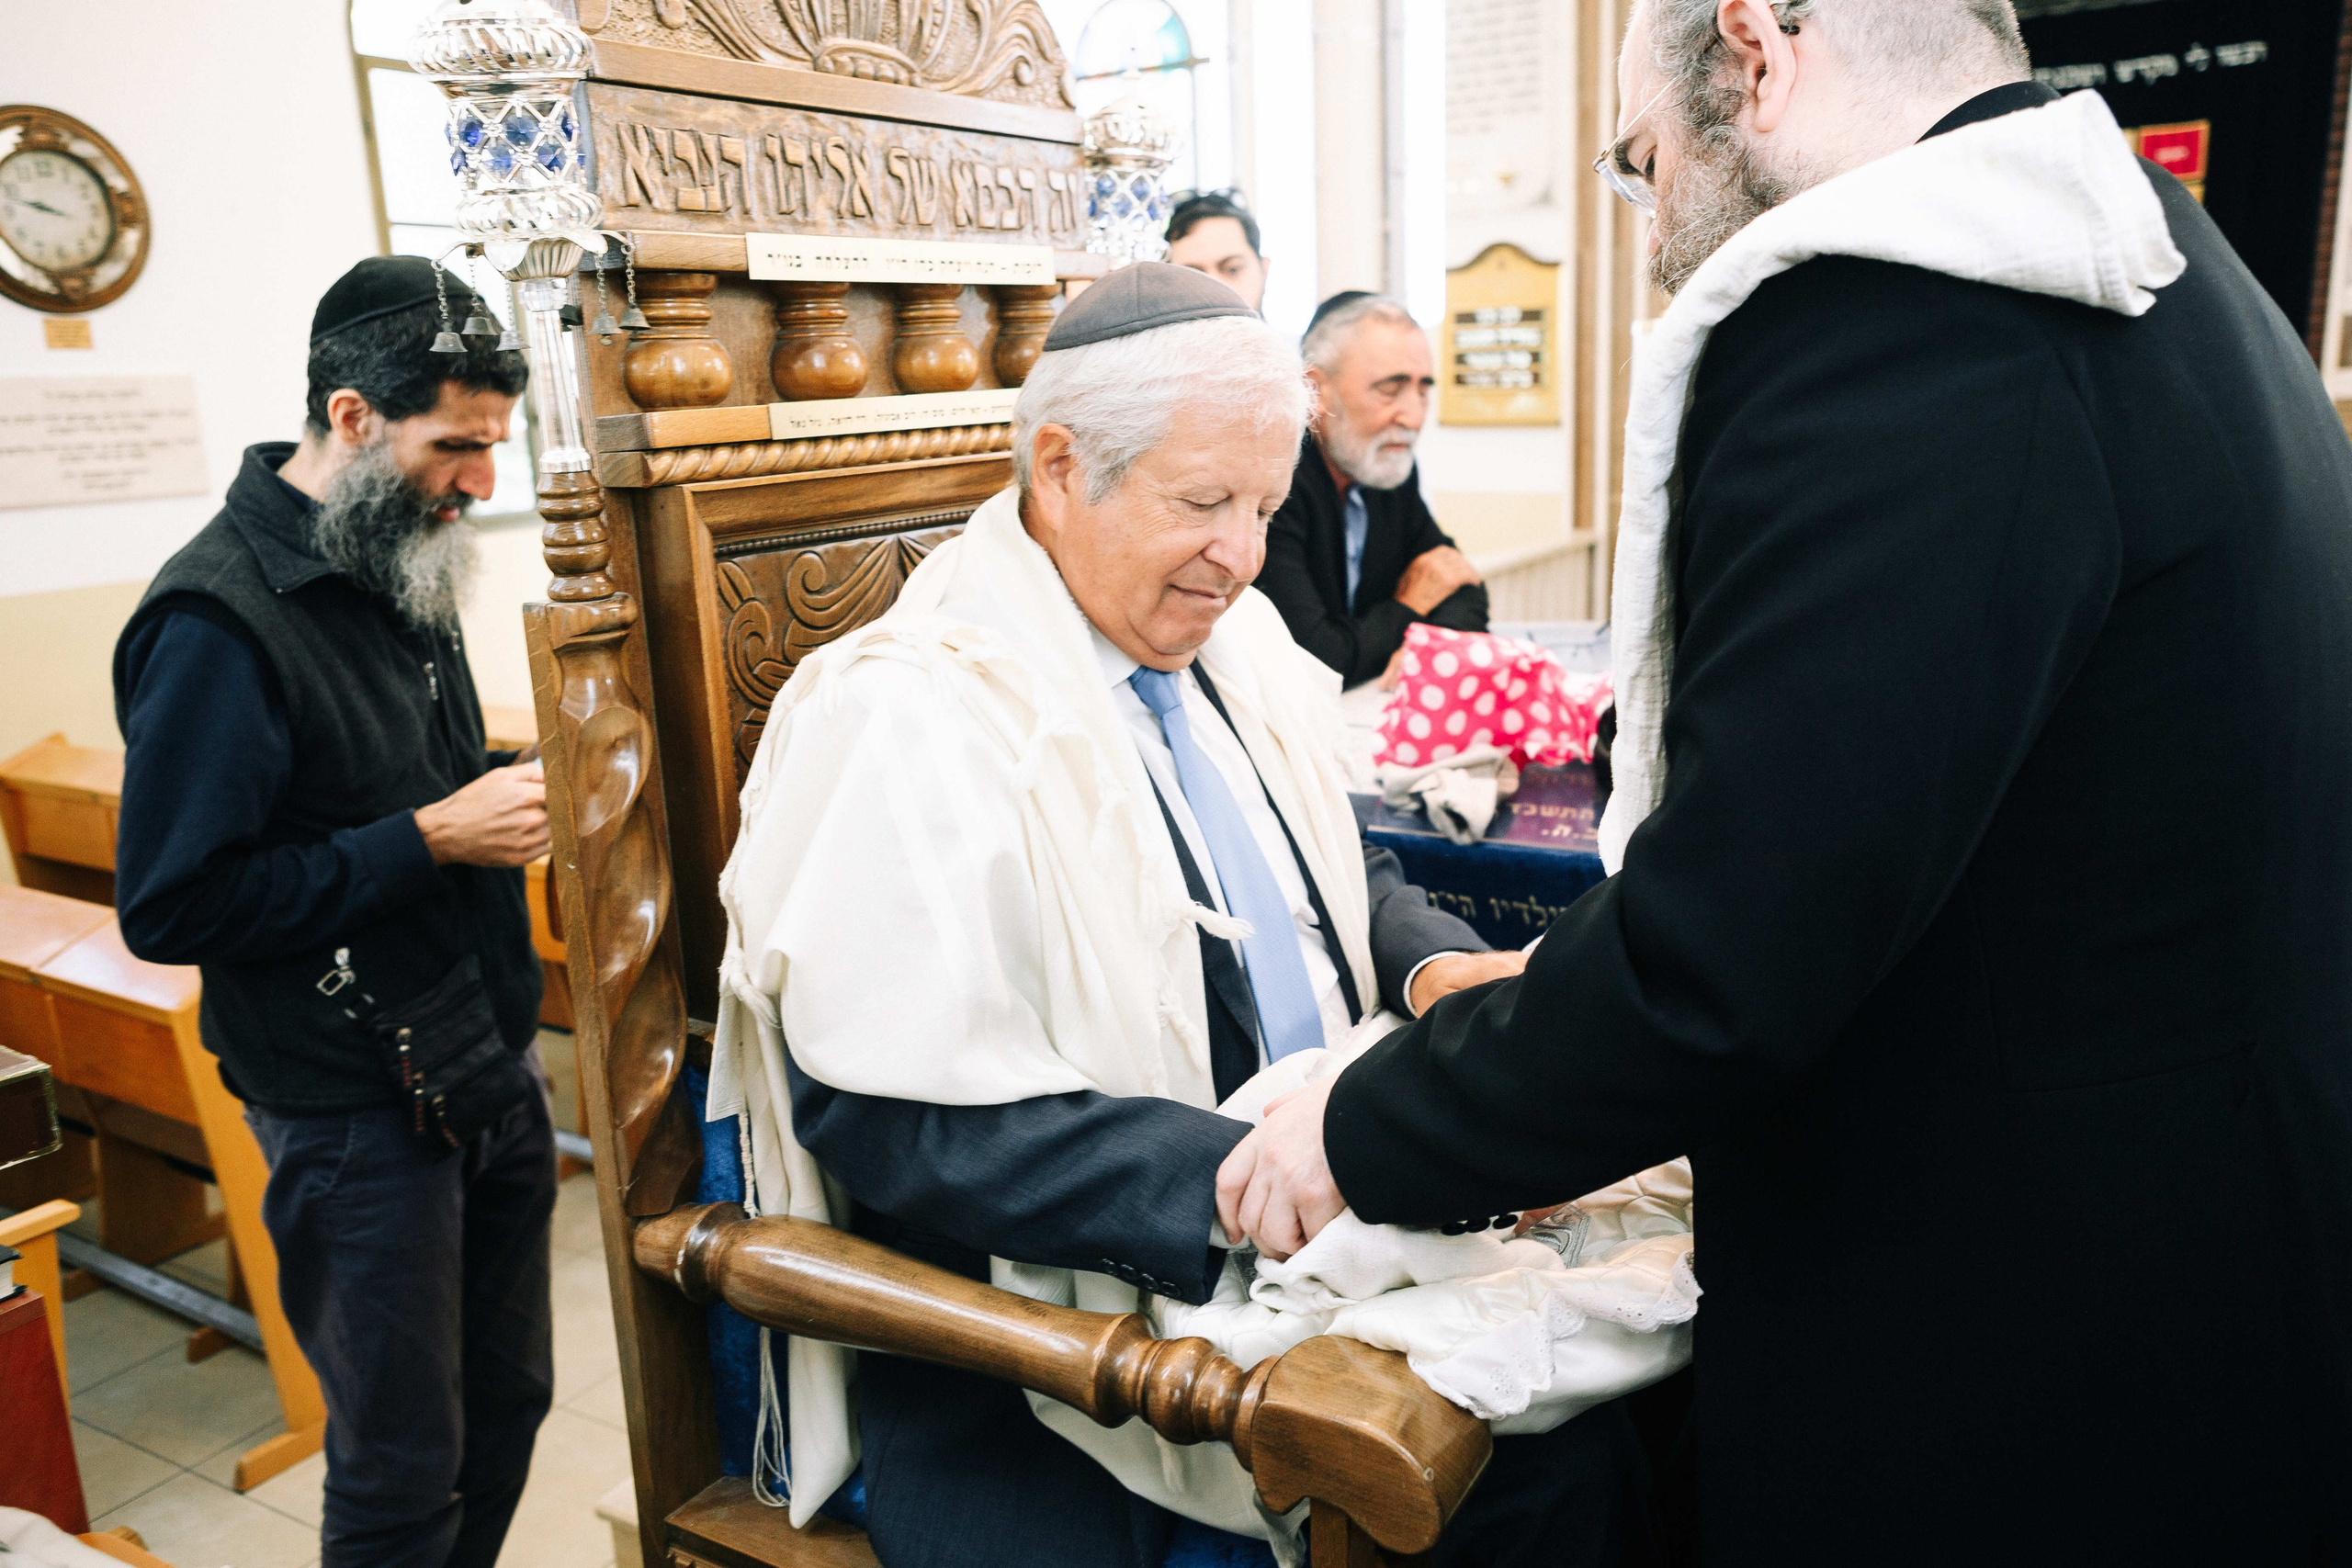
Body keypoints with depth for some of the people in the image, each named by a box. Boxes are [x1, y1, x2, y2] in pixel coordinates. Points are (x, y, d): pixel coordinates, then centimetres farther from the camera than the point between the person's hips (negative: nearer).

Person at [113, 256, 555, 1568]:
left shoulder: (402, 568, 7)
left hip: (493, 1068, 8)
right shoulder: (220, 618, -19)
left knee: (507, 1404, 19)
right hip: (358, 1110, -7)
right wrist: (433, 837, -21)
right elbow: (173, 908, -21)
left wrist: (503, 794, -1)